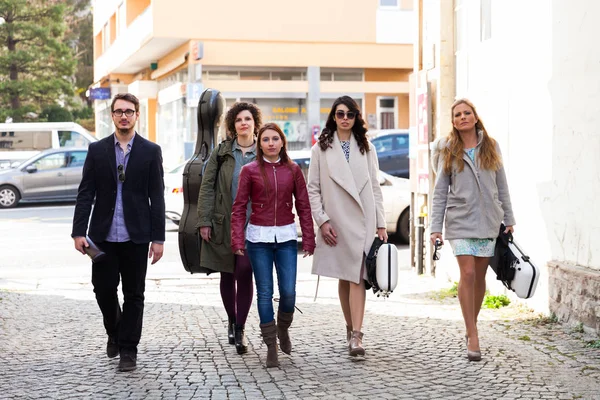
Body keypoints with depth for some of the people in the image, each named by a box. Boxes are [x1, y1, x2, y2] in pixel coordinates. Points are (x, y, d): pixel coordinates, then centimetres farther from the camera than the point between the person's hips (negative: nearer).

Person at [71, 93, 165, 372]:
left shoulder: (150, 151, 2)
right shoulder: (97, 150, 5)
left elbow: (156, 197, 0)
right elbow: (85, 194, 3)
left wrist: (158, 238, -4)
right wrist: (78, 232, -5)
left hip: (136, 235, -1)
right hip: (103, 235, 1)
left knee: (133, 294, 3)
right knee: (103, 289, 5)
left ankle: (128, 349, 14)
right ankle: (114, 333, 32)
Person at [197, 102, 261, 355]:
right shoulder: (221, 152, 6)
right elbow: (207, 187, 3)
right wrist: (204, 221, -4)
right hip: (224, 224, 2)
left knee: (244, 273, -12)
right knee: (227, 275, 9)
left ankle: (240, 329, -4)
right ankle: (232, 321, 28)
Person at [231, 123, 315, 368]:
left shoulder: (293, 170, 5)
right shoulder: (250, 171, 1)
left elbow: (303, 206, 7)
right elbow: (239, 207, 0)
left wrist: (308, 239, 2)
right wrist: (237, 239, -8)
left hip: (286, 237, 1)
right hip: (259, 237, -1)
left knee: (288, 292, -3)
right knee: (265, 293, 1)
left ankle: (283, 328, 28)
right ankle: (271, 347, 11)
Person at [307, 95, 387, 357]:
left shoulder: (366, 148, 11)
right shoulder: (321, 149, 6)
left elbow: (375, 188, 10)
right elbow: (312, 189, 3)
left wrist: (381, 224, 4)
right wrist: (321, 221, -7)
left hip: (362, 220, 0)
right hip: (335, 221, 0)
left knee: (357, 277, -8)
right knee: (343, 278, 7)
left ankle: (356, 336, -14)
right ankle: (350, 328, 21)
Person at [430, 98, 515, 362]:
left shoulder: (491, 146, 8)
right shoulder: (448, 150, 4)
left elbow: (501, 186, 12)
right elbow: (440, 192, 3)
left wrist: (508, 219, 9)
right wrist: (435, 228, -2)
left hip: (488, 220, 2)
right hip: (461, 220, -2)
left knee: (480, 276, 6)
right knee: (468, 273, -13)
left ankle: (471, 326, 25)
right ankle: (473, 337, -11)